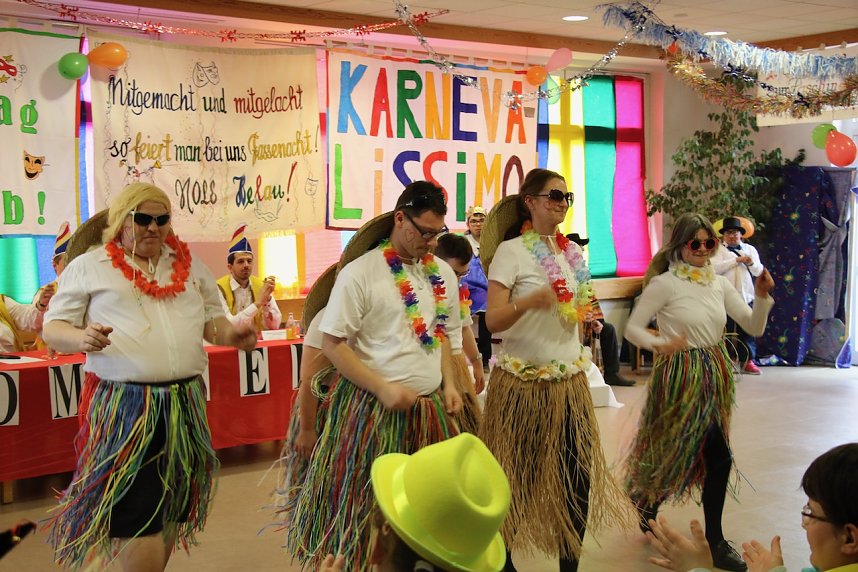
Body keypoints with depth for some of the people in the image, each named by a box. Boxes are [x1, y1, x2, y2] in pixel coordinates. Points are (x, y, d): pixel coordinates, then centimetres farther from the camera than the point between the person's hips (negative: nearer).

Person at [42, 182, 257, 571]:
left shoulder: (189, 267, 15)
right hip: (123, 406, -5)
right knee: (136, 512, -7)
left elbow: (210, 319, 19)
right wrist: (81, 338, -22)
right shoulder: (87, 268, 2)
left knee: (171, 505, 13)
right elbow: (53, 328, 0)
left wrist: (231, 334, -4)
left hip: (184, 403, 5)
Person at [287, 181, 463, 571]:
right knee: (368, 511, 1)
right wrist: (382, 388, -16)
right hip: (373, 409, -5)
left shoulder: (442, 273, 9)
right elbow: (333, 344, -10)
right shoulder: (359, 272, -10)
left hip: (431, 409, 5)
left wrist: (449, 384, 6)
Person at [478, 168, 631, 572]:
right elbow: (493, 321, -16)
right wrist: (528, 301, -33)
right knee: (516, 476, 2)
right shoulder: (510, 251, -10)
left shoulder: (573, 251, 9)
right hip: (523, 381, -5)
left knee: (578, 473, 4)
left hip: (570, 379, 6)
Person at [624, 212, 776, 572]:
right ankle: (714, 541, 7)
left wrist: (762, 296, -14)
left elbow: (754, 328, 4)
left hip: (714, 376, 7)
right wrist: (659, 344, -30)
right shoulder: (665, 284, -10)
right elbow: (632, 328, -11)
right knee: (718, 457, -9)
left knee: (686, 453, 14)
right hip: (681, 376, -6)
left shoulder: (720, 284, 7)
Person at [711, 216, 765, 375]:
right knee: (726, 329, 0)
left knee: (747, 329, 2)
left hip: (746, 295, 3)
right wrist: (737, 260, -16)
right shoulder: (718, 249, 4)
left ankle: (748, 360, 7)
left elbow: (759, 271, 13)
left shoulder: (750, 249, 17)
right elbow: (715, 267, -14)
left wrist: (751, 263, -9)